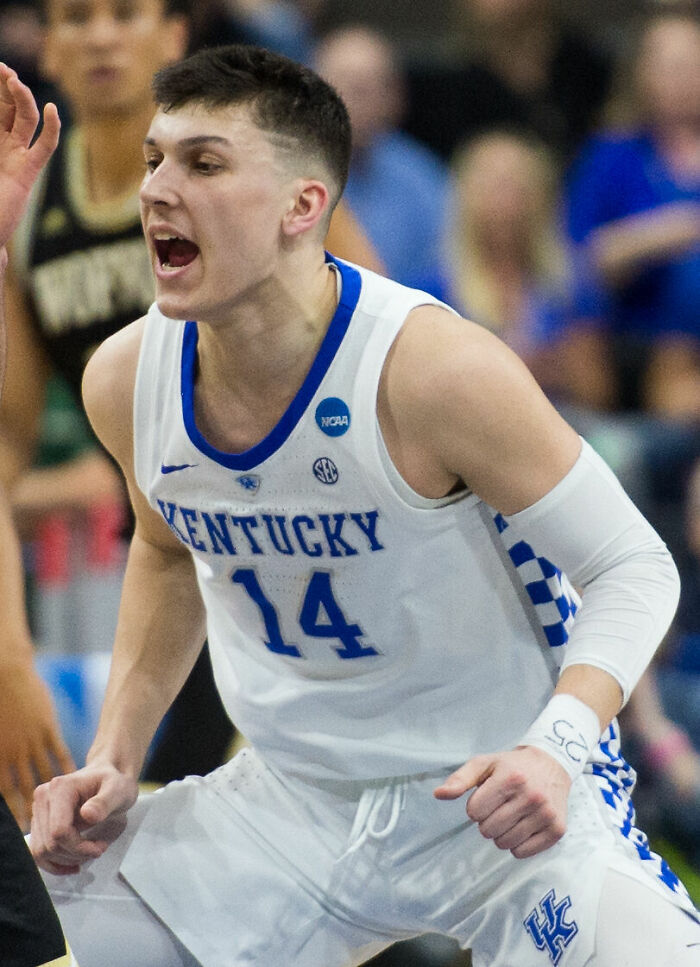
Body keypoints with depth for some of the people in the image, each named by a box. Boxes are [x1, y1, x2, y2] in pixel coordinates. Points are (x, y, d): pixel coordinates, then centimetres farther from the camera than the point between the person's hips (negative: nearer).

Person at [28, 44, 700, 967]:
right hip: (289, 802, 5)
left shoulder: (436, 368, -24)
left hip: (496, 802, -5)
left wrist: (559, 747, -31)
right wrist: (116, 757, 5)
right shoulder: (127, 380, -7)